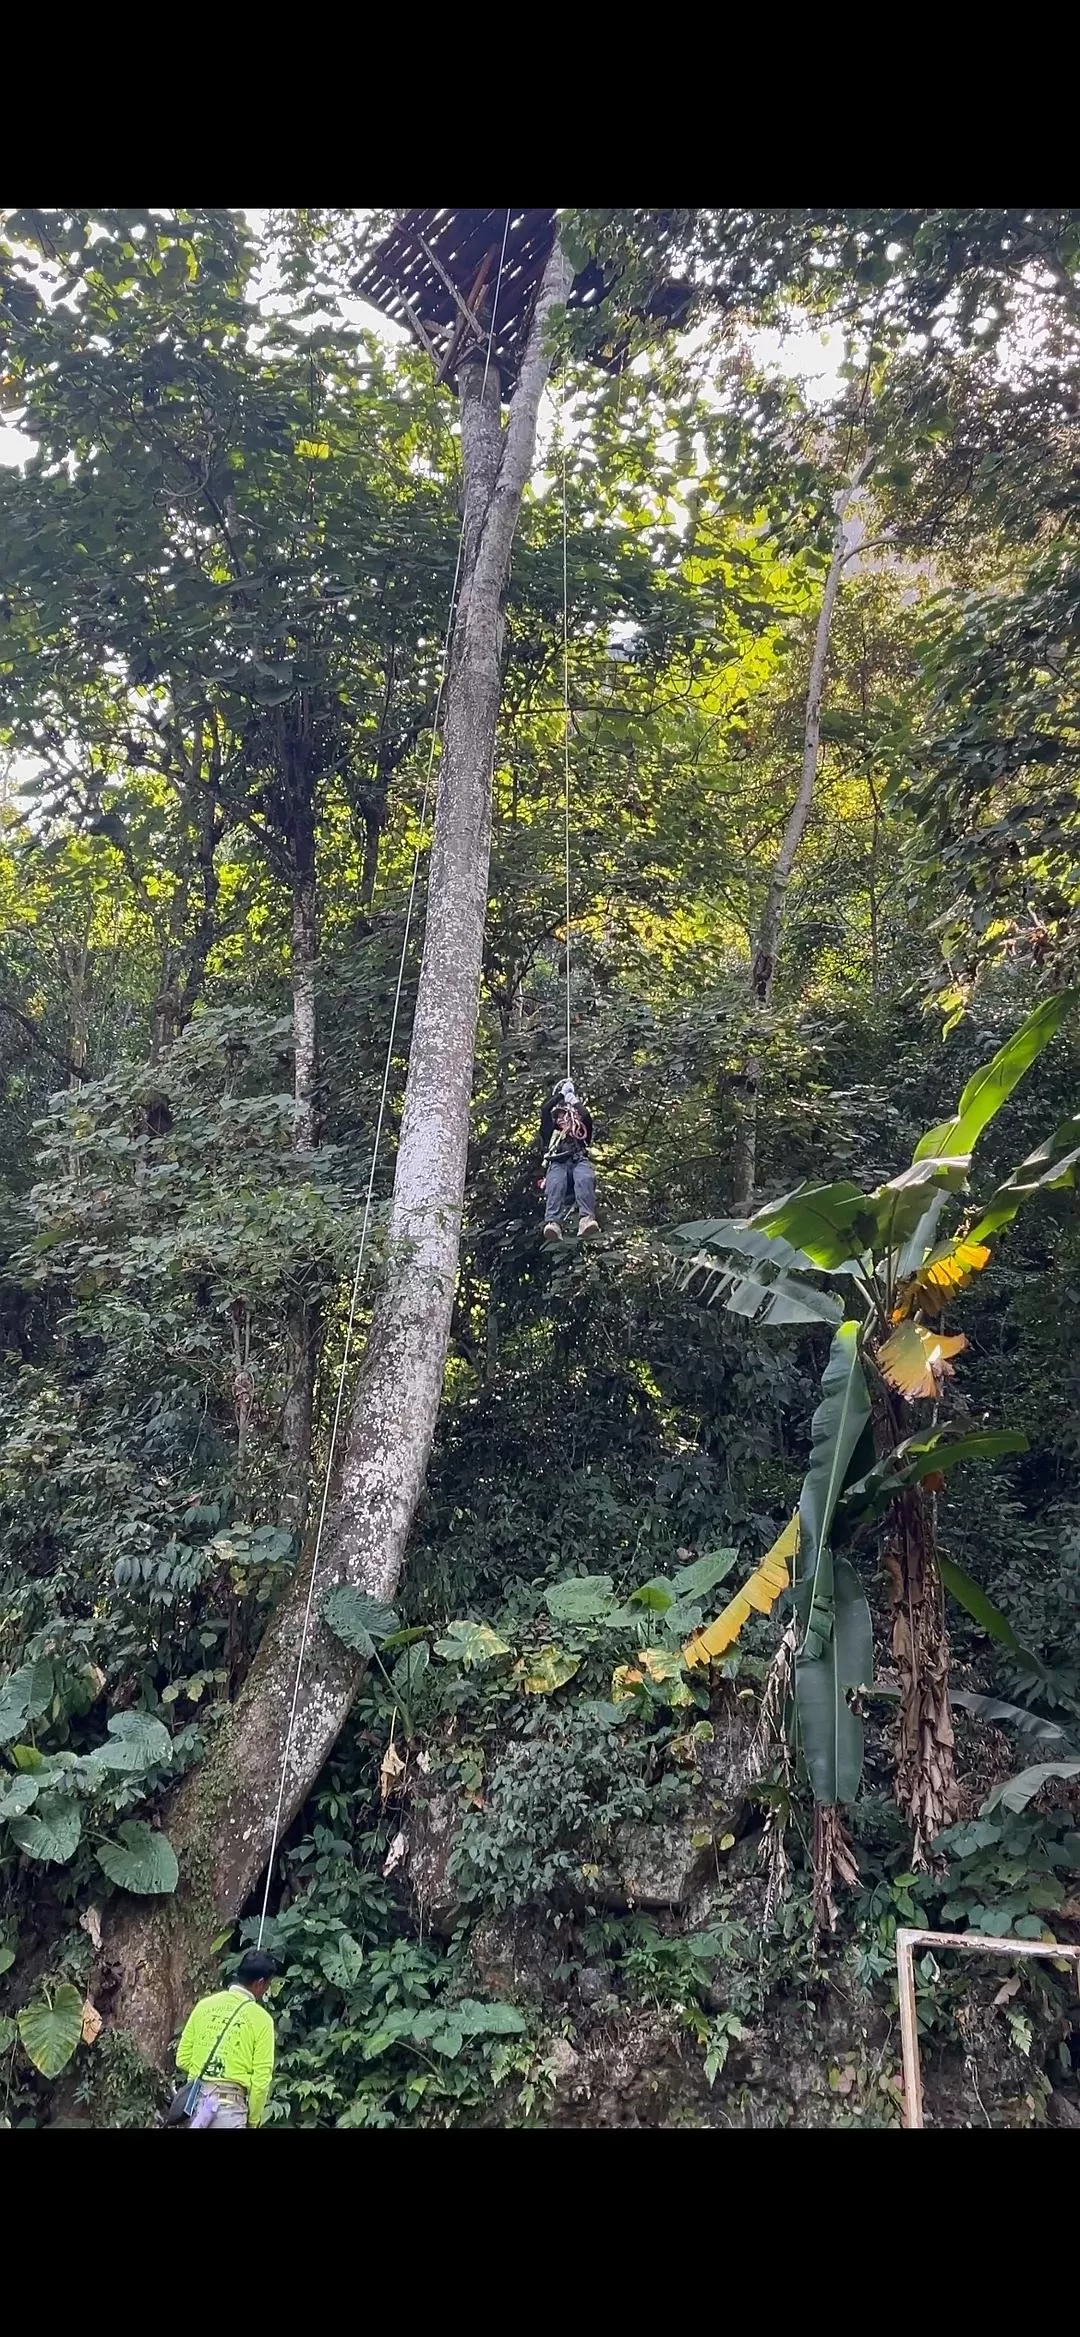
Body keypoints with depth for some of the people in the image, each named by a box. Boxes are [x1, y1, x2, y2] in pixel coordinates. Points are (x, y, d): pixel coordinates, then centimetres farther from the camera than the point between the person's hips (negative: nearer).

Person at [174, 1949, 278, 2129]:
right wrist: (253, 2120, 8)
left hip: (196, 2098, 5)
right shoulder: (260, 2019, -7)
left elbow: (183, 2059, 9)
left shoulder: (205, 2005, 5)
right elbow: (261, 2079, -6)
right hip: (229, 2103, -5)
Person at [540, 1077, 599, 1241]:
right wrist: (562, 1094, 30)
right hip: (557, 1163, 0)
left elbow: (587, 1118, 18)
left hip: (579, 1161, 1)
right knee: (555, 1184, -38)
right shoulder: (550, 1133, 37)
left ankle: (586, 1219, -61)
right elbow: (545, 1111, 23)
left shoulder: (581, 1132, 38)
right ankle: (553, 1224, -61)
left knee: (585, 1179, -38)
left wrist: (574, 1100, 30)